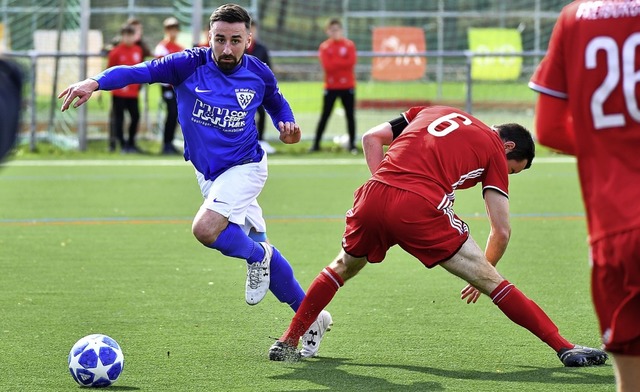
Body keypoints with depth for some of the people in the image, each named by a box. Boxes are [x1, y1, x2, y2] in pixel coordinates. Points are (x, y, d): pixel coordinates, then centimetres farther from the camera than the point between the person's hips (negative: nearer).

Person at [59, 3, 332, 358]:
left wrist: (287, 123, -6)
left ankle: (256, 257, 1)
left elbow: (275, 100, 15)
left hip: (245, 167, -3)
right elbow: (138, 71, -27)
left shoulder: (258, 74, -9)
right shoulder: (189, 65, -14)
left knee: (205, 228, -29)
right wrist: (95, 83, -43)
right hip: (208, 174, 3)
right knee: (257, 249, 11)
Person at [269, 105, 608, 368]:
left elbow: (371, 138, 25)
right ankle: (564, 349, 2)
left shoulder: (434, 112, 30)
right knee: (492, 282, 4)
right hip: (421, 210, -4)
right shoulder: (495, 151, 15)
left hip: (374, 195, 4)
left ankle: (288, 342, 34)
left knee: (341, 269, 31)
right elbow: (501, 231, 12)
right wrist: (482, 276, 27)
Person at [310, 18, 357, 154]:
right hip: (330, 87, 0)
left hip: (347, 86, 1)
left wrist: (334, 63, -12)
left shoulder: (349, 45, 2)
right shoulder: (324, 47, 2)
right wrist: (342, 63, -12)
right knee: (325, 116, -1)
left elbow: (351, 62, -12)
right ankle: (316, 144, 2)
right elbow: (327, 66, -12)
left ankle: (352, 143, 12)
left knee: (350, 115, 3)